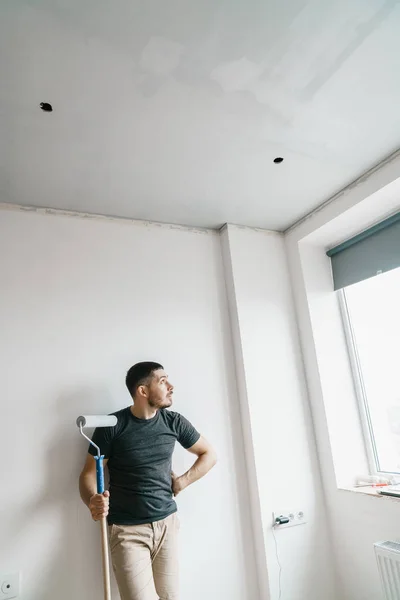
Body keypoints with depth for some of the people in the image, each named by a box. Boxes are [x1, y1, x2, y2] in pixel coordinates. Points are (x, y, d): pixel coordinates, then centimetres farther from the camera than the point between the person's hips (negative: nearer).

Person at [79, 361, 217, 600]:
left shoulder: (174, 421, -2)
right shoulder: (112, 426, -12)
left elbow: (209, 454, 9)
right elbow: (89, 473, -6)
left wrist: (183, 481, -2)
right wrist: (92, 501, -27)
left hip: (167, 522, 4)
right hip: (127, 529, -3)